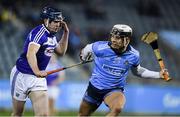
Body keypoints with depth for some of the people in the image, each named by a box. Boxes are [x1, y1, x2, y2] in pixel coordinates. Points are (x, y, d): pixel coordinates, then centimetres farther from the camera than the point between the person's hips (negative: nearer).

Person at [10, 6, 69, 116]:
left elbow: (61, 51, 25)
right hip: (22, 75, -7)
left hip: (39, 78, 7)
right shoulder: (39, 33, -20)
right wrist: (37, 72, -52)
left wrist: (66, 33, 13)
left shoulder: (52, 36, 8)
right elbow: (30, 54, -35)